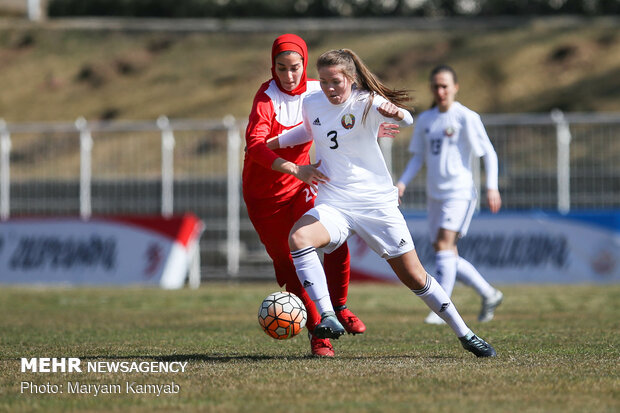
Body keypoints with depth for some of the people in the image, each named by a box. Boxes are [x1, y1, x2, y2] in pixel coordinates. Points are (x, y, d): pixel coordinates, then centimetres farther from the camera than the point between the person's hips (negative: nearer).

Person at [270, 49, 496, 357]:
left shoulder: (366, 102, -11)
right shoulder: (311, 104, 3)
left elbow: (406, 121, -29)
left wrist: (396, 113, -52)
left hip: (376, 202, -3)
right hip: (332, 203, 3)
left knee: (414, 277, 0)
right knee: (298, 238, -30)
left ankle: (464, 334, 17)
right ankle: (327, 317, -29)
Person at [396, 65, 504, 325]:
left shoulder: (466, 118, -5)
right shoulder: (425, 120, 12)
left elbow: (488, 154, -2)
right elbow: (418, 157, 16)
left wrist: (492, 187, -11)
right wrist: (402, 182, 2)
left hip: (459, 192, -7)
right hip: (434, 195, 7)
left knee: (444, 244, -21)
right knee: (448, 257, 7)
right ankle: (489, 295, 24)